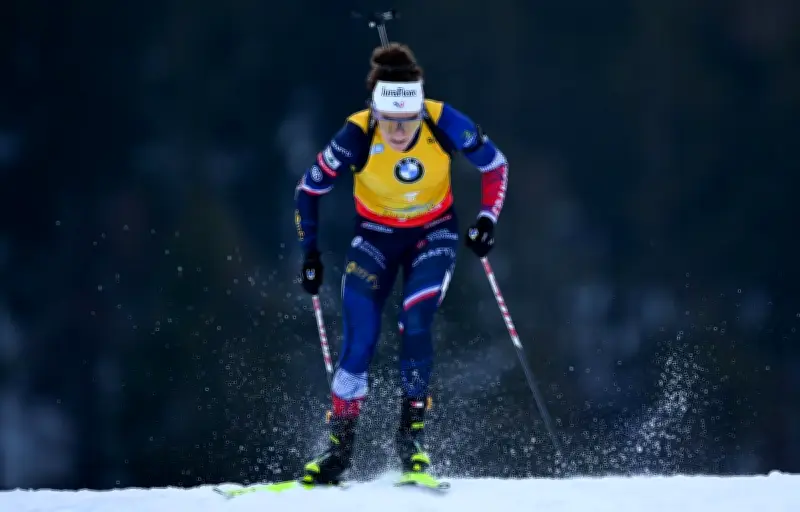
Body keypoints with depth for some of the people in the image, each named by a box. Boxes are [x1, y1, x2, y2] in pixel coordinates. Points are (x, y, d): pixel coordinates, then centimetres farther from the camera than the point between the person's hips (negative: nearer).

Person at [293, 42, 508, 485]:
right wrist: (310, 253, -12)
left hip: (434, 233, 0)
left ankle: (413, 432, -4)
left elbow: (495, 165, -8)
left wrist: (487, 219, -18)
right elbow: (309, 190, -12)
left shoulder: (444, 124, -27)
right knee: (360, 337, -10)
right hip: (376, 236, 0)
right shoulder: (357, 137, -28)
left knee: (415, 325, -20)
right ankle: (339, 445, 2)